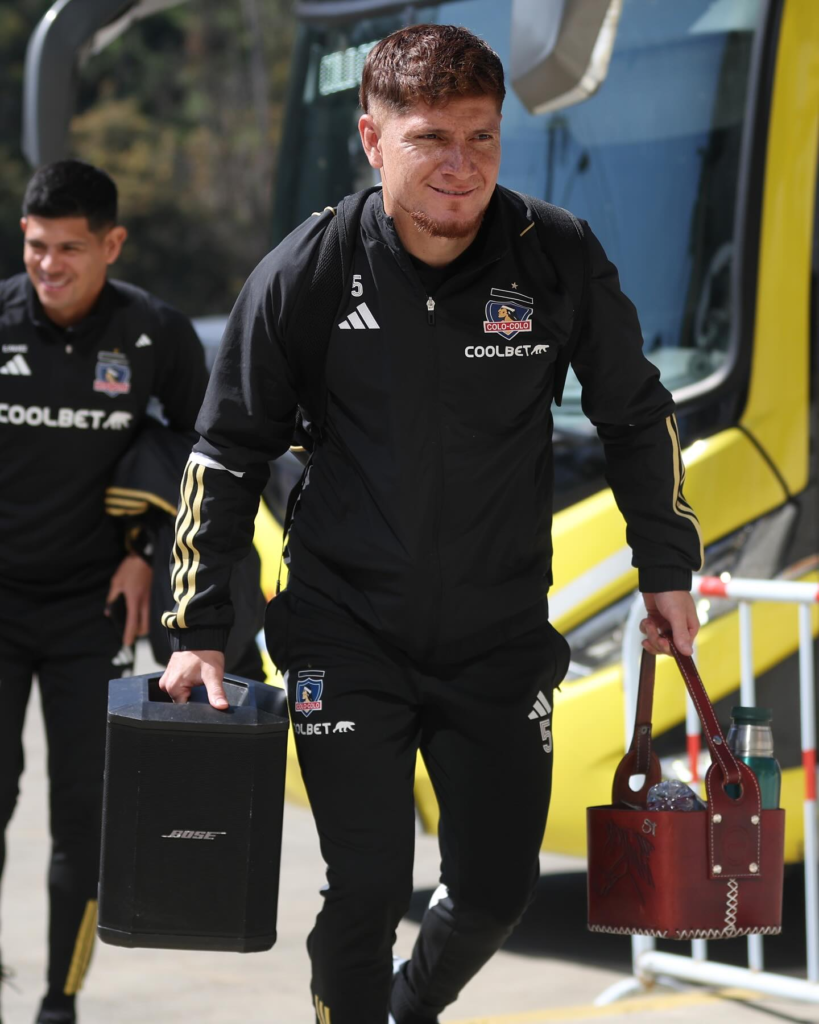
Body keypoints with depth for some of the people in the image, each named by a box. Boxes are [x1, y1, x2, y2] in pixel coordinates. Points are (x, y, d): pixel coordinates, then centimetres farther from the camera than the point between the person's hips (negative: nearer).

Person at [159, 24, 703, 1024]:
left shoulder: (559, 263, -9)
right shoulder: (307, 273, -10)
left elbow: (637, 418, 9)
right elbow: (229, 451, 1)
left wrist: (667, 565, 10)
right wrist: (200, 625, 0)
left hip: (502, 637, 2)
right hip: (348, 633, -2)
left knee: (497, 889, 9)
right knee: (366, 889, -6)